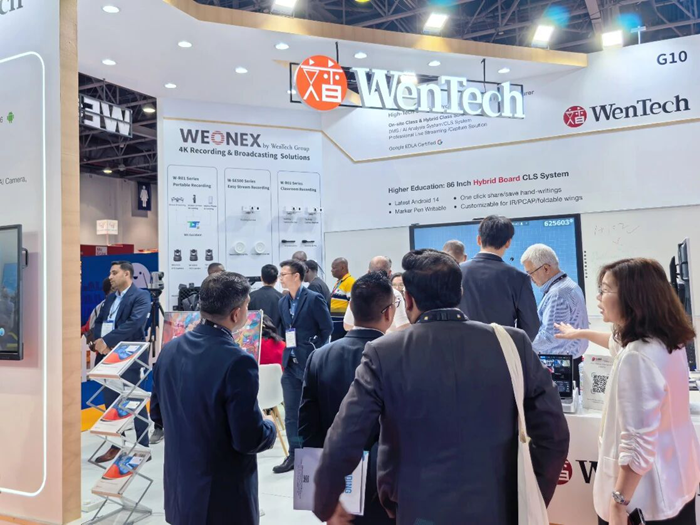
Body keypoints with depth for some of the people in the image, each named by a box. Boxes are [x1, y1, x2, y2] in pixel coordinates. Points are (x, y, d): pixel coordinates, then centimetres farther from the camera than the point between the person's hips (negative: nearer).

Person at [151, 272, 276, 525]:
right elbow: (249, 440, -22)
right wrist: (270, 428, -2)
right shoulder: (237, 361, -26)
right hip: (223, 497, -6)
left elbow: (159, 414, 9)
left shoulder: (169, 350, -3)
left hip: (179, 488, 7)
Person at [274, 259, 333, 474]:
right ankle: (294, 454, 20)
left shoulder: (314, 299, -10)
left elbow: (327, 328, -8)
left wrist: (314, 351, -8)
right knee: (291, 412, 9)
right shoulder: (283, 301, 10)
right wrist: (289, 348, 7)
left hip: (310, 362, -6)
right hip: (290, 362, 6)